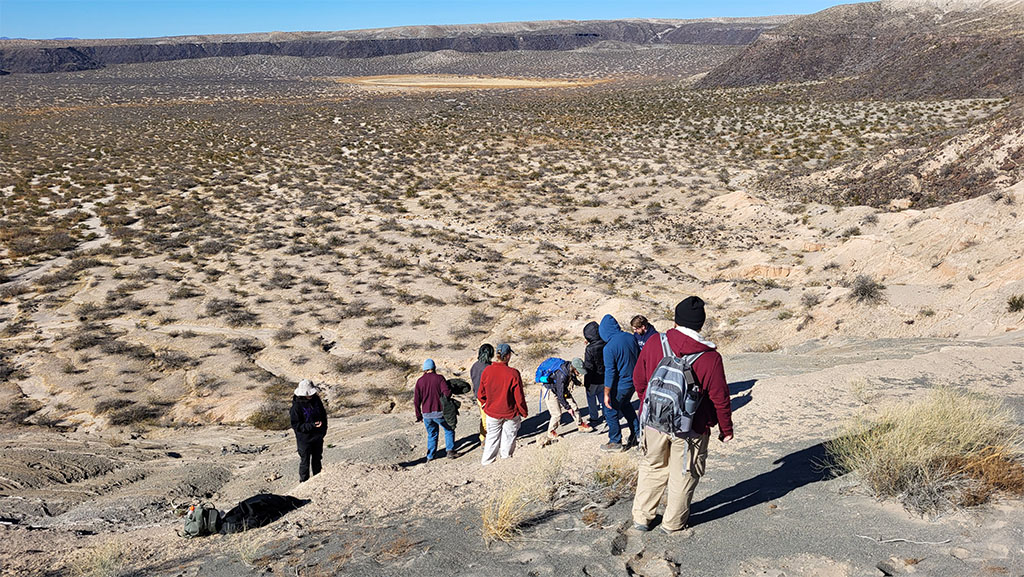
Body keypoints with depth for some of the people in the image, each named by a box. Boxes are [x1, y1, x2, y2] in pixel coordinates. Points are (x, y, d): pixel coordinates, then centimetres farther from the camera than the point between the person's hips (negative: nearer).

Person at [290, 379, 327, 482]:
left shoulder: (316, 400, -4)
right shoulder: (297, 406, -21)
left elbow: (323, 414, 11)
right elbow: (296, 425, -19)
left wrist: (323, 429, 4)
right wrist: (312, 425, -26)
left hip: (318, 437, 5)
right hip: (304, 439, -5)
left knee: (317, 459, 19)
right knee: (304, 462, 7)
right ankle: (304, 482, 23)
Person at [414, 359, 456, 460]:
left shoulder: (420, 381, 4)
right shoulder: (439, 378, -6)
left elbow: (416, 400, 4)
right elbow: (447, 392, -19)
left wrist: (419, 415, 13)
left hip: (426, 414, 3)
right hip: (439, 413, -3)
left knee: (431, 434, 19)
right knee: (449, 430, 15)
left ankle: (430, 456, 17)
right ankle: (450, 450, 3)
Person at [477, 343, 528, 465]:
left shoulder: (486, 371, -12)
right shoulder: (513, 373, -21)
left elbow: (481, 393, 0)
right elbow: (519, 396, -14)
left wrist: (484, 404, 20)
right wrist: (523, 412, 0)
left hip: (492, 411, 3)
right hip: (510, 412, -3)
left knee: (492, 436, 18)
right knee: (509, 435, 15)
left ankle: (487, 460, 25)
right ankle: (506, 456, 25)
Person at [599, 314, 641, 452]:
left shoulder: (609, 348, -25)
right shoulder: (630, 337, -5)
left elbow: (610, 373, -22)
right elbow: (639, 356, 8)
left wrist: (606, 394, -14)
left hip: (620, 386, -7)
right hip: (633, 381, 7)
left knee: (611, 412, 12)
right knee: (626, 406, 29)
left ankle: (615, 442, 22)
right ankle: (636, 433, 36)